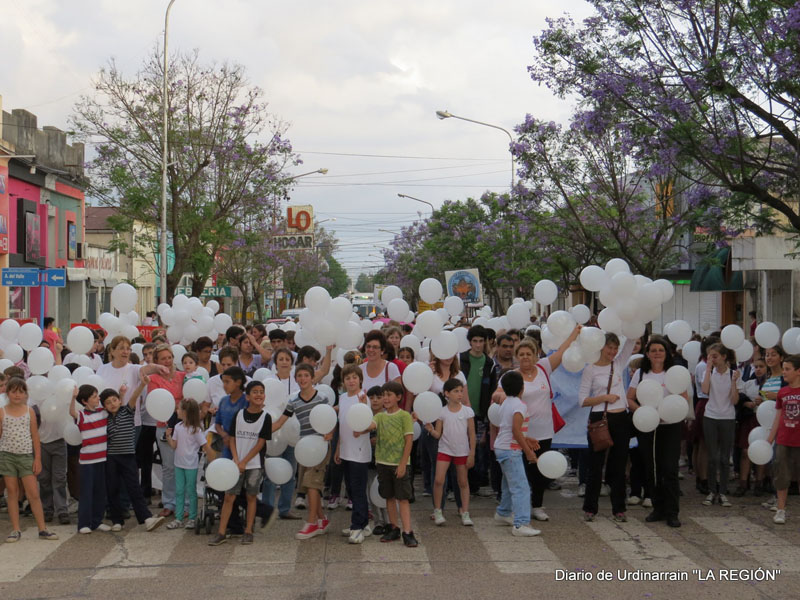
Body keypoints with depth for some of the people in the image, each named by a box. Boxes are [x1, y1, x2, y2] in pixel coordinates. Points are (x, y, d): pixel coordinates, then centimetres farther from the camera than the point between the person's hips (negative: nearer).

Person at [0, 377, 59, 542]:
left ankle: (42, 529, 3)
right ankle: (16, 529, 12)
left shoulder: (30, 411, 3)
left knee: (33, 493, -1)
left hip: (26, 456, 0)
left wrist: (38, 459, 0)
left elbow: (35, 436, 4)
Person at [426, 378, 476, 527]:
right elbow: (438, 434, -1)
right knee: (438, 480, -10)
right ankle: (437, 511, 5)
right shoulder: (442, 412, -3)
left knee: (463, 482, 7)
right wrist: (431, 430, -23)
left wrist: (472, 454, -3)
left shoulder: (467, 411, -4)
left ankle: (465, 513, 14)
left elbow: (472, 434, 0)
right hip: (445, 450, 0)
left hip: (462, 452, 0)